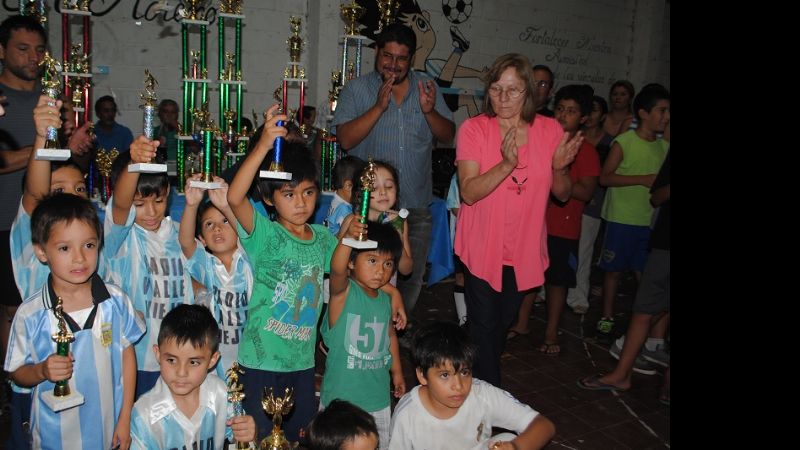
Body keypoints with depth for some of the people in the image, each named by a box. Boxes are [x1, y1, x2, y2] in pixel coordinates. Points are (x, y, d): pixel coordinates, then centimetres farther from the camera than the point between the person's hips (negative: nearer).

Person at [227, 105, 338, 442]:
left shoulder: (323, 238, 2)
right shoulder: (265, 235, -14)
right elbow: (234, 198, -33)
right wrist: (263, 145, -41)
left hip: (303, 361, 5)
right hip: (261, 361, -5)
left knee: (300, 435, 21)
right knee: (260, 438, 11)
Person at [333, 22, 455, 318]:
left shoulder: (427, 87, 6)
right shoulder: (357, 89, -2)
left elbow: (448, 136, 3)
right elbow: (345, 139, -14)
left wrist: (429, 111, -16)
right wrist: (379, 106, -23)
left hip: (416, 205, 4)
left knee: (412, 277, 16)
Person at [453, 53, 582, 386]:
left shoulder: (550, 130, -3)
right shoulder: (473, 129, -12)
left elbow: (563, 194, 2)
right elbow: (469, 193, -21)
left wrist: (559, 168, -19)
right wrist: (506, 164, -35)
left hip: (524, 249, 4)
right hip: (481, 248, -4)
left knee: (503, 323, 21)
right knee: (485, 326, 2)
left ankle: (479, 380, 45)